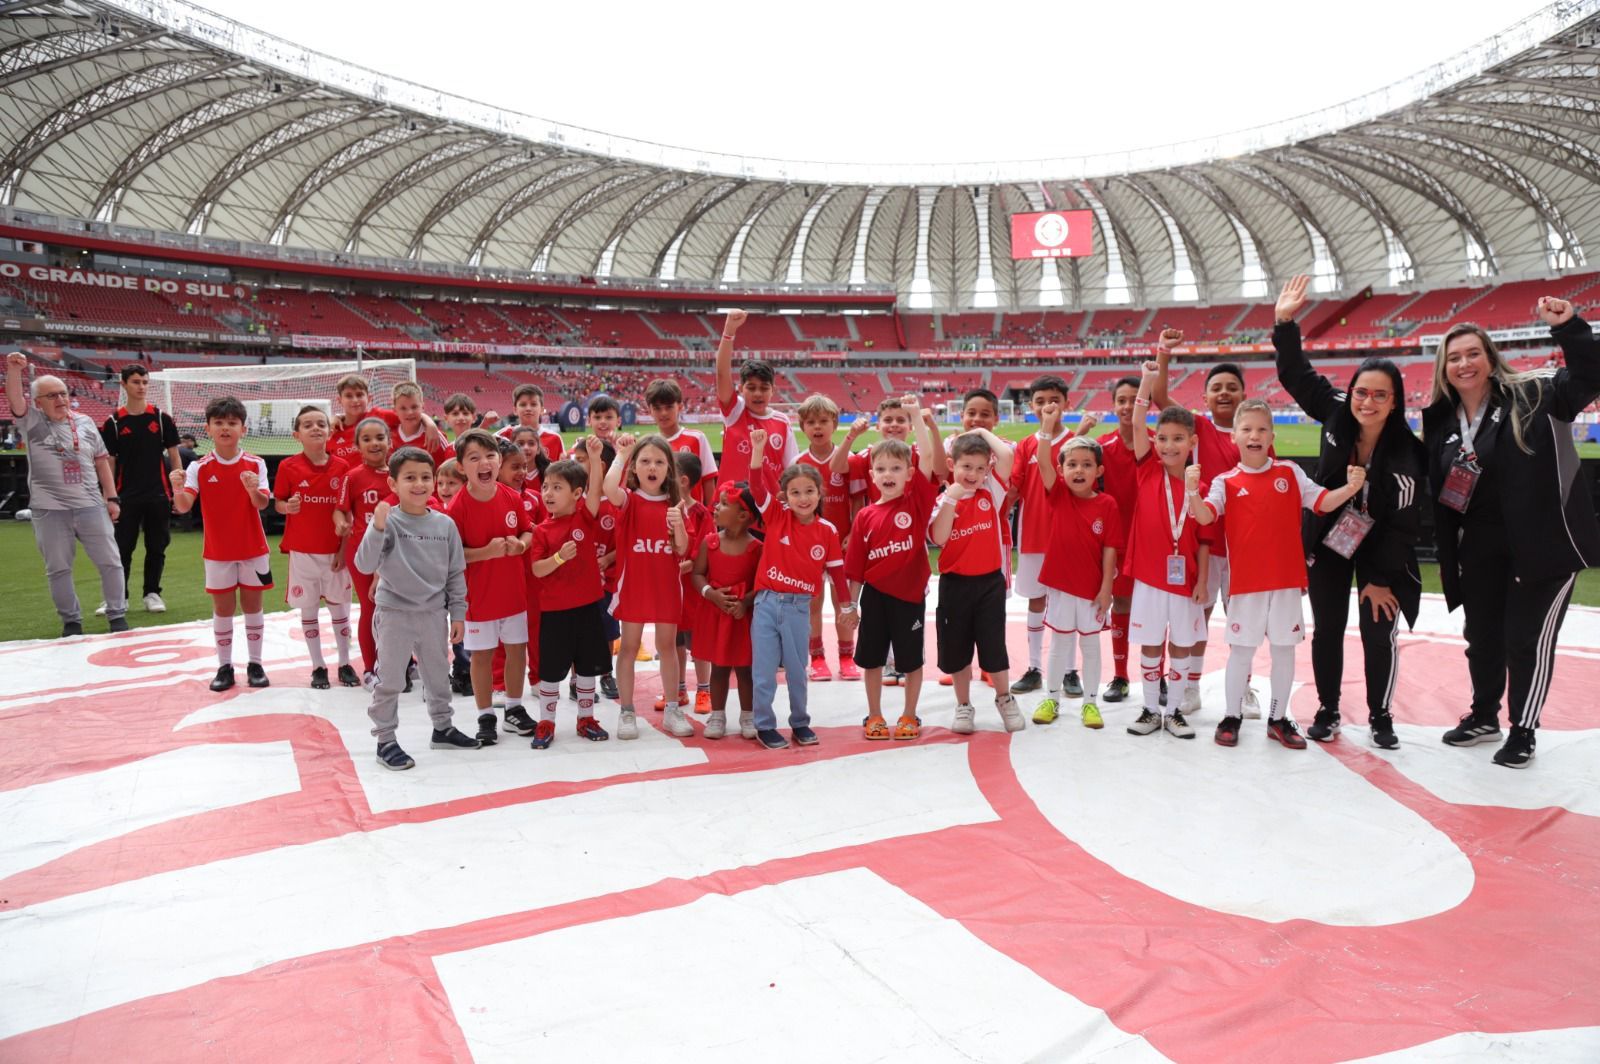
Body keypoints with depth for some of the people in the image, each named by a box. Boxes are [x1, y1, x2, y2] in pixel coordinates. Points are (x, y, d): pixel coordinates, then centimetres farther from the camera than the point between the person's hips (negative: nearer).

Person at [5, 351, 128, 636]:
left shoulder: (84, 423, 8)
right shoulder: (32, 421, 3)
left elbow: (101, 461, 10)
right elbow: (15, 399, -17)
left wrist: (111, 498, 6)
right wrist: (14, 370, -33)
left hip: (91, 506, 2)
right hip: (49, 509, -1)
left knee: (110, 562, 1)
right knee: (58, 569, 5)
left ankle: (117, 616, 12)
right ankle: (71, 621, 17)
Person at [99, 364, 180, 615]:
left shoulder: (161, 418, 2)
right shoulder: (113, 422, 1)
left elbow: (174, 457, 5)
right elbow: (108, 463, 4)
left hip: (158, 495, 0)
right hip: (126, 496, 0)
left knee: (156, 547, 6)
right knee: (122, 548, 3)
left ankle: (152, 593, 18)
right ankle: (117, 597, 12)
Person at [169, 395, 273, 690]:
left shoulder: (255, 465, -5)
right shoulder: (199, 468, -5)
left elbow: (263, 503, -15)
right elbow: (183, 506, -14)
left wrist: (253, 489, -37)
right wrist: (178, 489, -36)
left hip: (253, 549, 0)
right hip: (217, 551, 0)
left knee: (252, 604, 8)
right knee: (222, 608, 8)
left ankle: (255, 664, 18)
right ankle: (225, 666, 17)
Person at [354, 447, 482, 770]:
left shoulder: (445, 524, -1)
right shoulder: (387, 521, -12)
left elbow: (456, 573, 6)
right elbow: (364, 565, -20)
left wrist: (457, 613, 5)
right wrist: (378, 528, -32)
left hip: (434, 613, 4)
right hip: (395, 613, -4)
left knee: (438, 676, 18)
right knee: (390, 681, 3)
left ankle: (443, 728, 34)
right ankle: (385, 741, 15)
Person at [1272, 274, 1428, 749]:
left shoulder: (1407, 454, -21)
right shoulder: (1335, 416, -14)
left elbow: (1405, 524, -17)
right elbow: (1297, 374, -6)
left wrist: (1380, 578, -15)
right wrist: (1285, 322, -18)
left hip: (1379, 551, -2)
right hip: (1327, 544, 2)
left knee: (1378, 635, 1)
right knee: (1327, 630, 8)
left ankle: (1380, 718, 20)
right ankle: (1327, 712, 22)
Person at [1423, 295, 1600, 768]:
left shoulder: (1533, 395, -8)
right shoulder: (1442, 422, 5)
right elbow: (1440, 495, 8)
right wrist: (1447, 558, 6)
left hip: (1545, 547, -5)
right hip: (1479, 552, 5)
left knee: (1527, 641, 1)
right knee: (1482, 638, 15)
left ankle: (1523, 732, 19)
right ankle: (1484, 717, 37)